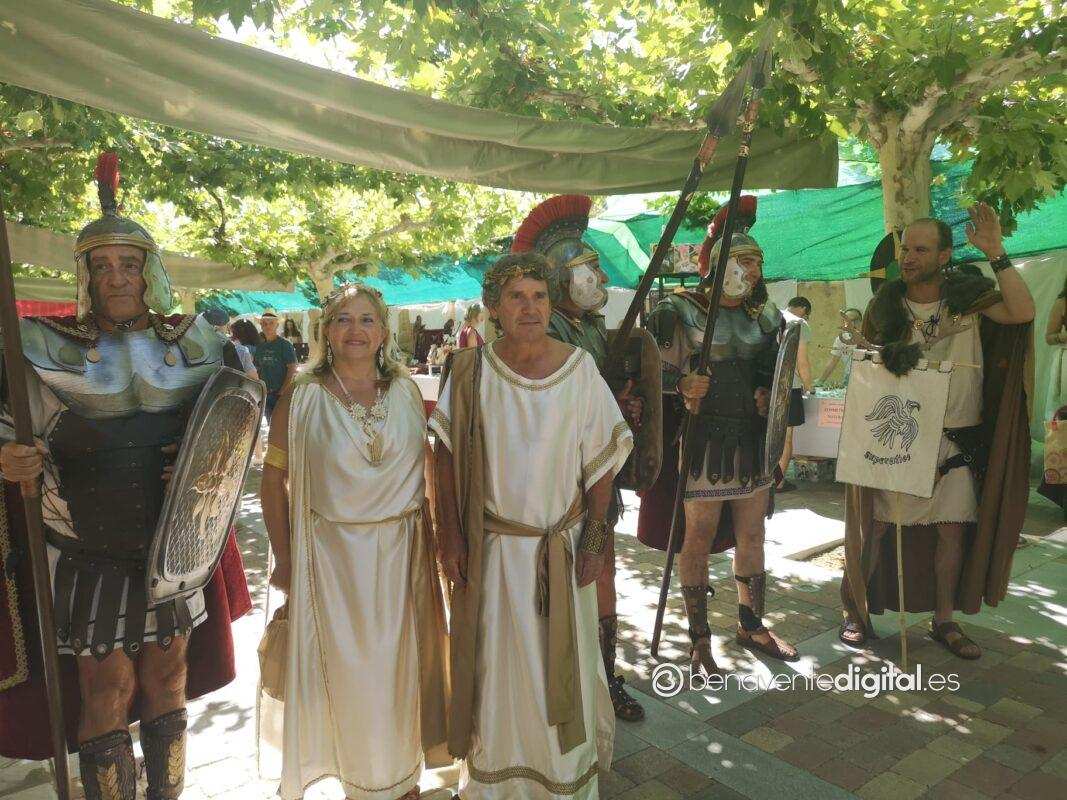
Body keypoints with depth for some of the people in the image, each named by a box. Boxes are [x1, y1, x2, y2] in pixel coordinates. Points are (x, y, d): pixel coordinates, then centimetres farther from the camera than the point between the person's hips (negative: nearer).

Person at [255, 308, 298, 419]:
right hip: (265, 395, 6)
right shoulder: (260, 346, 11)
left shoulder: (285, 344, -5)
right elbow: (257, 370, 18)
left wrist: (282, 392, -14)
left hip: (281, 394, -6)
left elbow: (292, 369, -10)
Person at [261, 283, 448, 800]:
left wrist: (435, 532, 2)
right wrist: (284, 557, -3)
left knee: (400, 665, 15)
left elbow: (428, 463, 7)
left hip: (402, 550, 3)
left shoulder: (406, 391, 1)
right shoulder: (301, 398, -6)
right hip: (333, 554, -2)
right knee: (344, 669, 10)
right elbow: (274, 477, -2)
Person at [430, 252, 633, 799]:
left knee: (561, 662, 12)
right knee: (495, 662, 15)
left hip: (561, 548, 0)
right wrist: (451, 538, -4)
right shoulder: (471, 370, -7)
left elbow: (600, 463, -4)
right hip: (490, 547, 1)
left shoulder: (579, 369, -8)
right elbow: (447, 458, -1)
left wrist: (594, 541, -5)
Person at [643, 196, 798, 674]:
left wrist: (767, 396, 3)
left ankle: (751, 625, 32)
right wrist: (682, 386, -27)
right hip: (703, 440, -6)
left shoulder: (763, 315, 11)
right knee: (699, 537, 2)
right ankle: (699, 638, 17)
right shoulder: (682, 311, -8)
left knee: (751, 534, 14)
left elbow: (774, 371, 22)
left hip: (751, 440, 6)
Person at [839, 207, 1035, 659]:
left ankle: (944, 620, 24)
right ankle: (857, 612, 16)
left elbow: (1023, 311, -19)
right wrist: (886, 359, -14)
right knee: (876, 526, 3)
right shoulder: (886, 304, -1)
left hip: (956, 441, 1)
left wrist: (995, 253, -23)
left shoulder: (969, 297, -2)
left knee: (953, 529, 8)